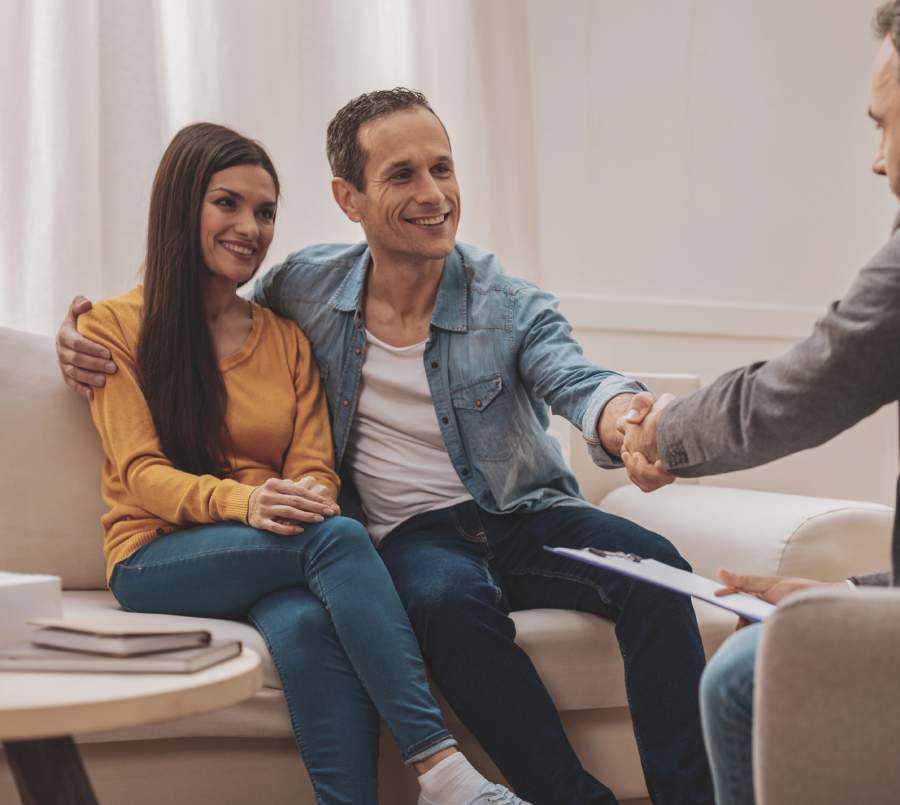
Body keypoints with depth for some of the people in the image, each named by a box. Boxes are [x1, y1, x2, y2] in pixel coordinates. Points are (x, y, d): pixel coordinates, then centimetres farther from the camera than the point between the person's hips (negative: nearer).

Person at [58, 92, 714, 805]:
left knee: (654, 569, -29)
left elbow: (579, 384, -20)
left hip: (527, 514, 1)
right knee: (448, 600, -37)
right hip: (417, 533, 0)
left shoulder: (510, 308, -1)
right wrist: (87, 345, 2)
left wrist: (632, 424, -47)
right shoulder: (305, 287, 4)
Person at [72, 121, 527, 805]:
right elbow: (141, 471, -6)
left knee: (307, 624, -36)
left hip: (272, 556, 3)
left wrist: (309, 498, -19)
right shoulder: (115, 327, 5)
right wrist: (240, 501, -27)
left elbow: (315, 466, 8)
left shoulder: (287, 339, 19)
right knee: (337, 537, -33)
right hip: (160, 558, -3)